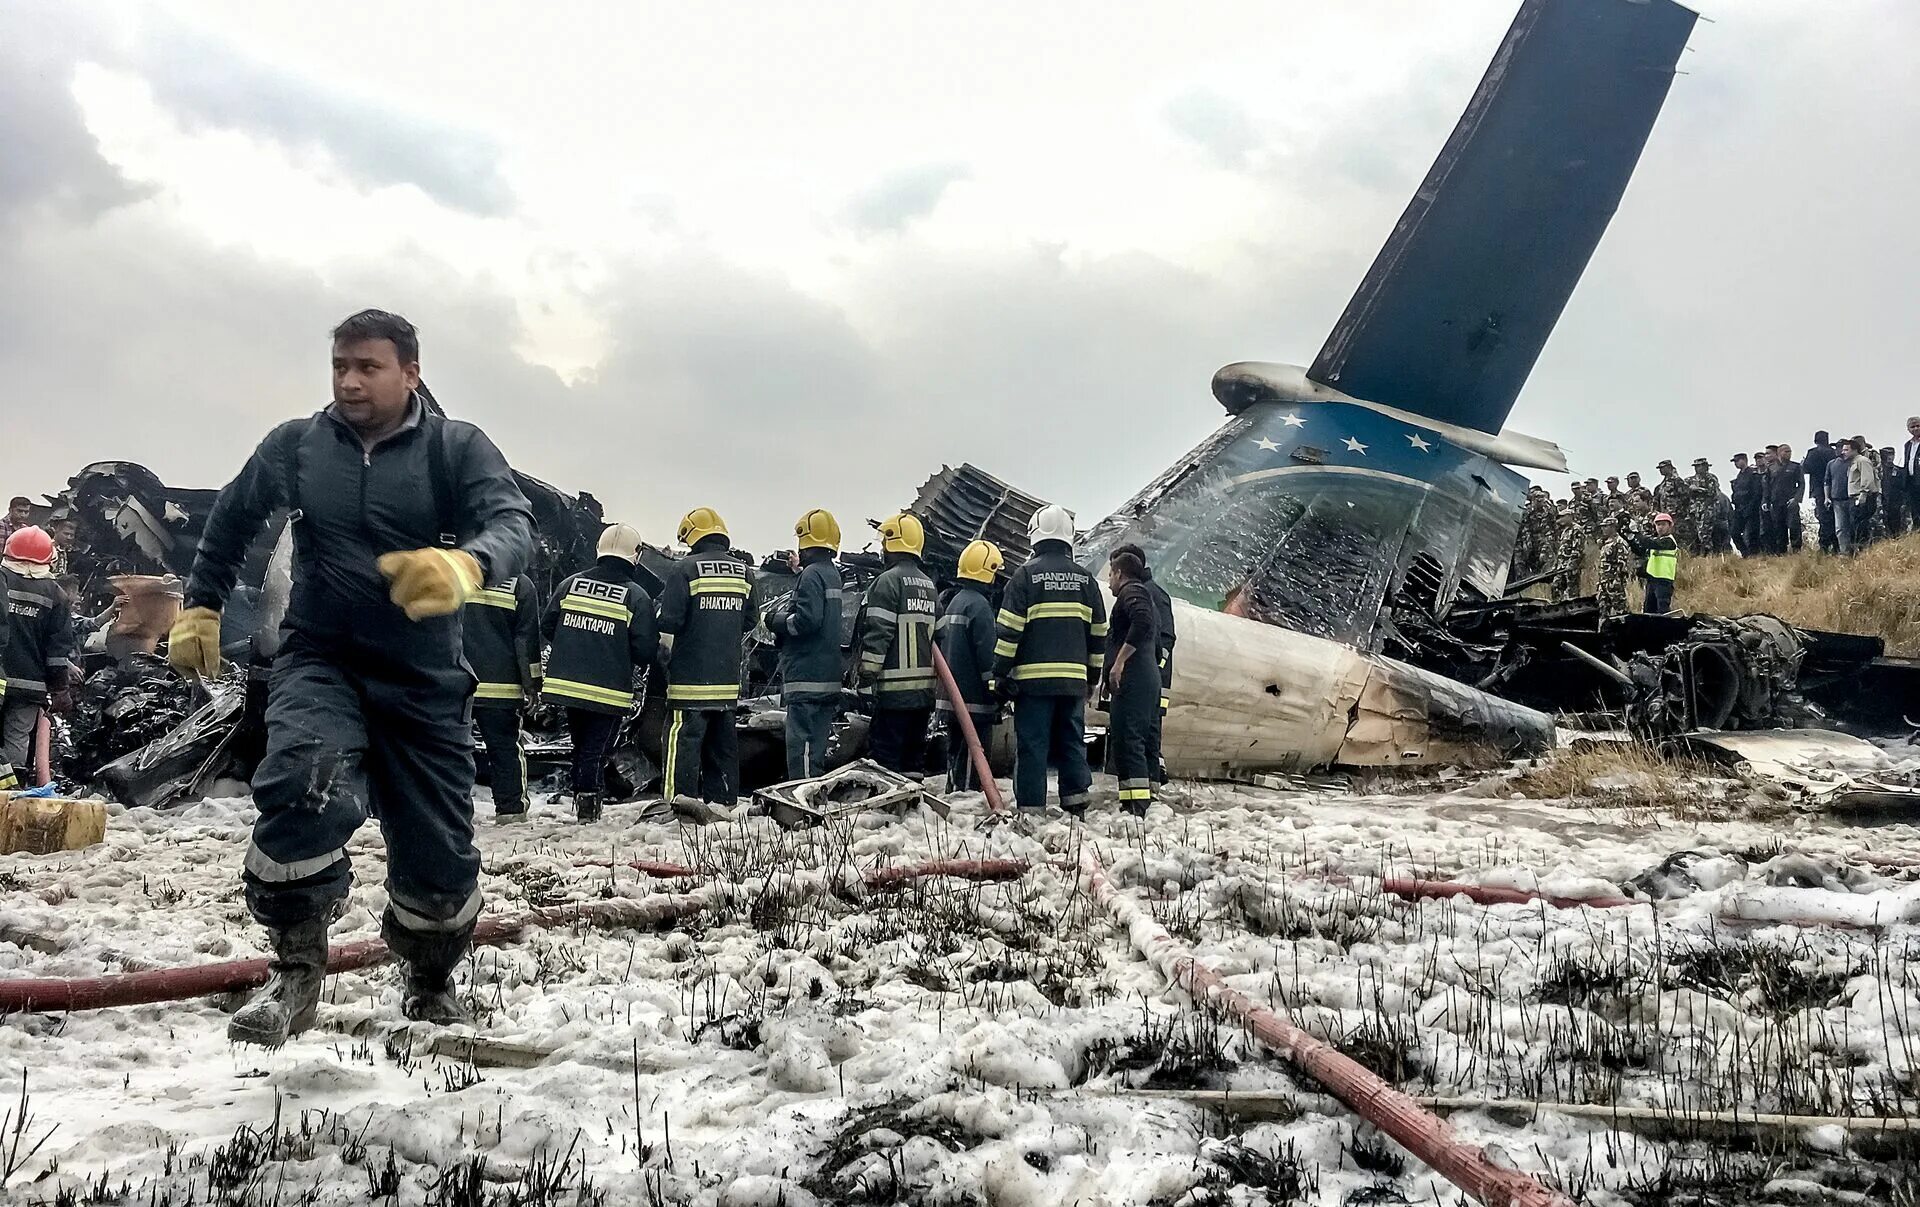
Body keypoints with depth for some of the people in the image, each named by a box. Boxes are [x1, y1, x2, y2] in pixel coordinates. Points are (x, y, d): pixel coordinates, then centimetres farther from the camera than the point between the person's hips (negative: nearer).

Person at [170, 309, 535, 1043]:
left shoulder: (457, 448, -7)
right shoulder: (294, 446, 0)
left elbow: (513, 526, -24)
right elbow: (230, 521, 19)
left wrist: (465, 565, -46)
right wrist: (200, 608, 21)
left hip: (425, 679, 0)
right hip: (319, 659, 0)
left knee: (439, 855, 5)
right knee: (304, 786, -31)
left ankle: (431, 984, 36)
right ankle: (294, 969, -12)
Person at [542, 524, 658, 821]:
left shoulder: (571, 584, 2)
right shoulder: (637, 596, -11)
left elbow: (547, 625, 8)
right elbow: (646, 648, -13)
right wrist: (638, 666, 9)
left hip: (568, 682, 5)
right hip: (609, 690, -4)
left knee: (581, 743, 22)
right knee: (596, 748, 5)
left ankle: (583, 793, 29)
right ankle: (588, 801, 6)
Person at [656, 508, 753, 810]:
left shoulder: (685, 569, -9)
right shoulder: (742, 570, 9)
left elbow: (670, 622, -11)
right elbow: (749, 620, 16)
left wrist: (663, 655, 5)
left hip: (691, 675, -6)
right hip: (728, 678, 6)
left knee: (683, 739, -3)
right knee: (723, 741, 12)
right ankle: (722, 801, 17)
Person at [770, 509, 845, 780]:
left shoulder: (811, 574, -12)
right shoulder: (832, 574, 18)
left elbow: (807, 619, -22)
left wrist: (777, 621, -5)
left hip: (807, 678, -10)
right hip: (828, 678, 10)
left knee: (801, 745, -10)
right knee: (816, 749, 13)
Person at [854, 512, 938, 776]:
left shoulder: (888, 580, -10)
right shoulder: (929, 584, 16)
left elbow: (878, 633, -16)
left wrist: (866, 674, -13)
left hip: (895, 687, -8)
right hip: (925, 686, 8)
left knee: (885, 754, -6)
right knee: (914, 750, 14)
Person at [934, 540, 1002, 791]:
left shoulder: (951, 602, 16)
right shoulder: (978, 605, -14)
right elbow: (987, 654, -18)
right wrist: (998, 693, -12)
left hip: (950, 698, 9)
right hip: (974, 702, -9)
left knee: (956, 756, 16)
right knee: (971, 760, -8)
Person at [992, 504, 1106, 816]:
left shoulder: (1025, 574, -4)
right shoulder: (1085, 578, 10)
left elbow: (1008, 629, -7)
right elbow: (1099, 633, 14)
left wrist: (1000, 672, -1)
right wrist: (1093, 676, 22)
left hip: (1033, 677, -4)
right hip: (1074, 679, 4)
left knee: (1032, 744, -1)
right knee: (1072, 742, 11)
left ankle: (1030, 808, -1)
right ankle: (1076, 805, 9)